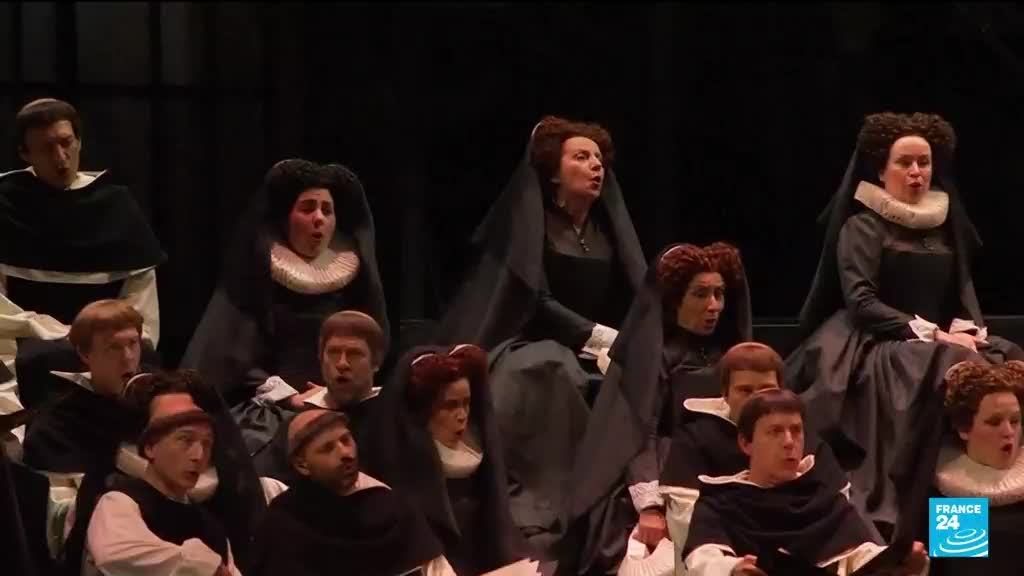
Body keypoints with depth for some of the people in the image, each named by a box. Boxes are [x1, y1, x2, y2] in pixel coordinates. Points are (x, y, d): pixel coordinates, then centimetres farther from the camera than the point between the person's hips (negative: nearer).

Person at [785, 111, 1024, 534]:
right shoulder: (862, 226, -1)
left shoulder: (945, 226, 17)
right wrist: (930, 334, -19)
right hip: (876, 346, -6)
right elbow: (860, 302, -12)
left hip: (939, 343, 6)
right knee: (954, 373, -36)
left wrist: (968, 329, -8)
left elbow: (963, 290, 16)